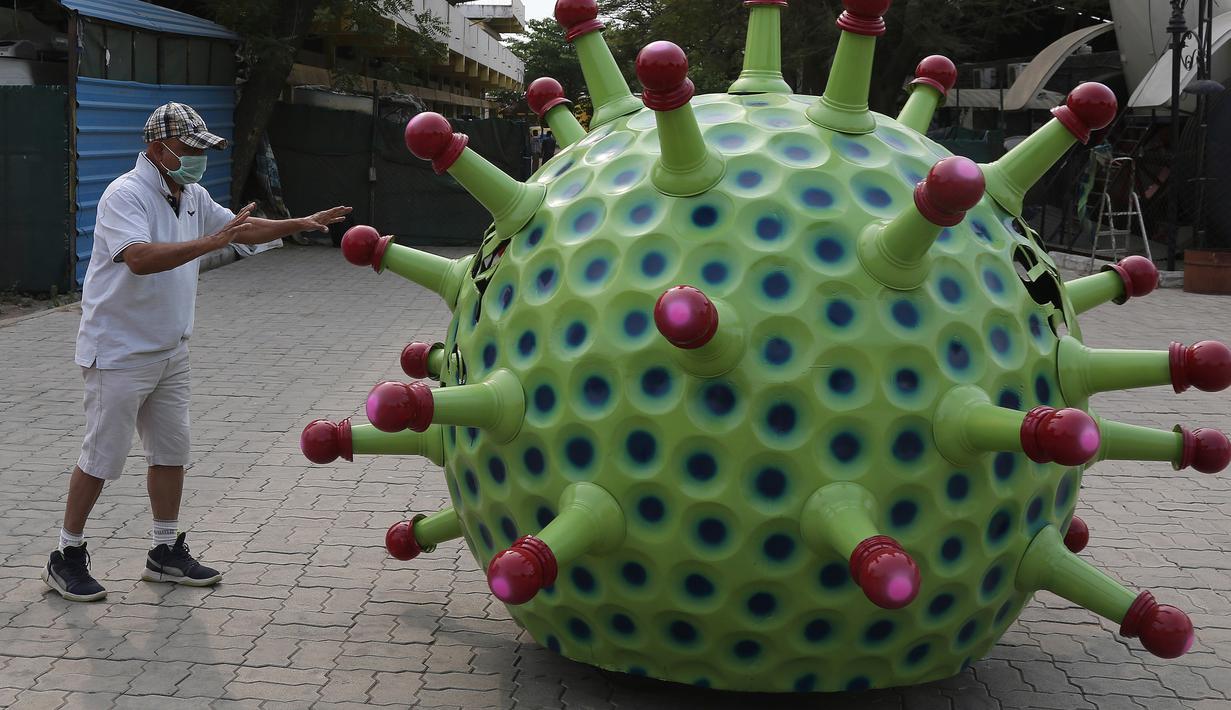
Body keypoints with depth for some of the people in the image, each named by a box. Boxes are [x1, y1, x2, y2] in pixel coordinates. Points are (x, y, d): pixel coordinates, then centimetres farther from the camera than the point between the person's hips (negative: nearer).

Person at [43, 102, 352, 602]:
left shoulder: (193, 198, 9)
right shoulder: (126, 195, -18)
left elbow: (241, 228, 22)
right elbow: (140, 258, -34)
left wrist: (301, 224, 11)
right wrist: (210, 242, -39)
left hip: (170, 352, 8)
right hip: (119, 351, -8)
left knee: (172, 452, 12)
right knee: (102, 457, -1)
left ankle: (165, 551, 24)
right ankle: (67, 557, 12)